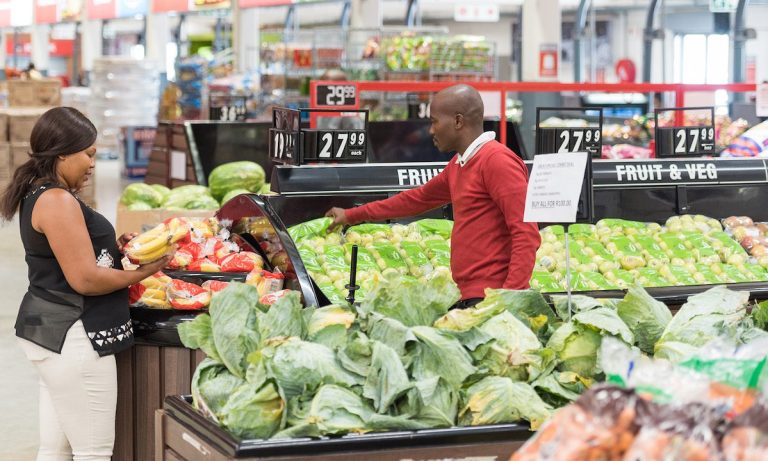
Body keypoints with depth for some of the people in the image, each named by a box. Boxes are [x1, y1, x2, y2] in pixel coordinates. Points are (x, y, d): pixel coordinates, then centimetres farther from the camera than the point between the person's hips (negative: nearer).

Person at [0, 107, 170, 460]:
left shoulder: (38, 195, 14)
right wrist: (143, 272, -8)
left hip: (49, 331, 10)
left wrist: (115, 250, 10)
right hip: (71, 337, -10)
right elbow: (85, 279, -20)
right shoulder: (58, 202, -17)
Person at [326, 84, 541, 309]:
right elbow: (419, 198, 35)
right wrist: (352, 215, 40)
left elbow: (527, 234, -16)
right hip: (468, 297, 8)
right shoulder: (458, 165, 20)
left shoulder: (497, 161, -10)